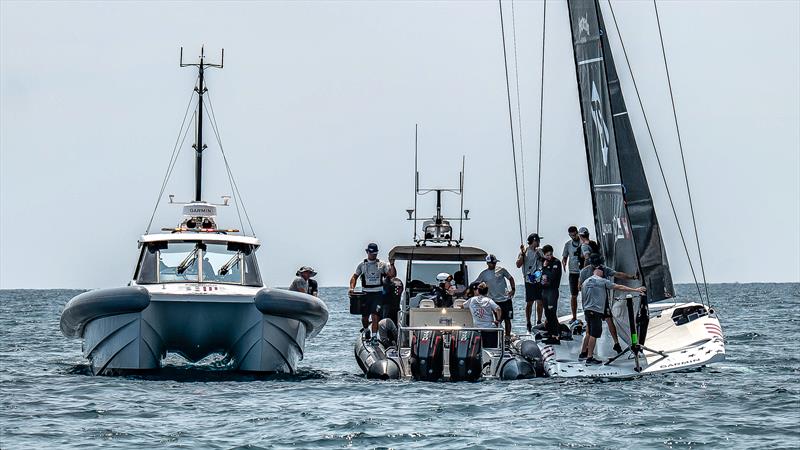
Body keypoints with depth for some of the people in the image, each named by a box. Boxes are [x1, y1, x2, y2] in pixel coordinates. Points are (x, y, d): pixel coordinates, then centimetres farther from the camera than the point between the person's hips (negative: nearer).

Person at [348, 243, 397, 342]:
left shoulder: (382, 265, 3)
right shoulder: (362, 265, 8)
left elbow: (392, 275, -3)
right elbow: (354, 277, 10)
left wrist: (392, 265, -19)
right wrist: (352, 288, -5)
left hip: (378, 294, -2)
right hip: (366, 294, 2)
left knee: (375, 316, -13)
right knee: (364, 317, 10)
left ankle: (374, 336, -12)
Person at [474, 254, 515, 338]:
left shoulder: (501, 270, 2)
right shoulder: (484, 274, 0)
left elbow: (510, 278, 13)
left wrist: (513, 289, 1)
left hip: (506, 299, 1)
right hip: (495, 301, -1)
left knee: (507, 319, 4)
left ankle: (508, 335, 12)